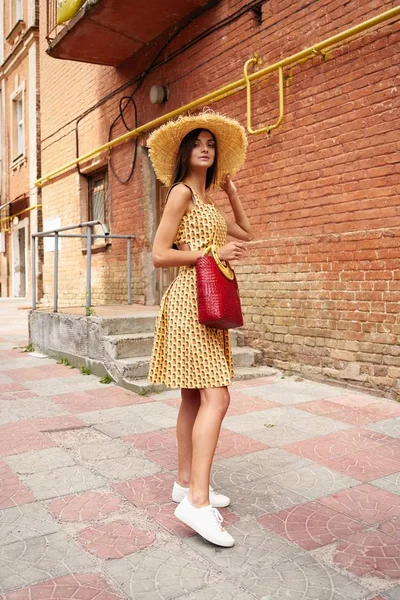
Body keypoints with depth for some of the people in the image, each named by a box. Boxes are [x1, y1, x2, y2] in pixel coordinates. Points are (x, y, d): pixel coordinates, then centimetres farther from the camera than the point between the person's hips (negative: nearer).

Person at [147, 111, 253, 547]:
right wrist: (213, 252, -12)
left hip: (210, 301, 9)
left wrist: (230, 189, 23)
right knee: (215, 397, -17)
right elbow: (159, 254, -13)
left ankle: (186, 483, 19)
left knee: (195, 398, 10)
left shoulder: (206, 200, 21)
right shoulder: (181, 192, -5)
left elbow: (246, 234, 28)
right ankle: (197, 501, -15)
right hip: (190, 298, -9)